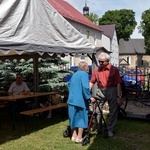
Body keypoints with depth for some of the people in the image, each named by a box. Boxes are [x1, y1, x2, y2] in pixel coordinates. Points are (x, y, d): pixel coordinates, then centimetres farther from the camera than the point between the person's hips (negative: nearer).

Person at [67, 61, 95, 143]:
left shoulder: (75, 74, 15)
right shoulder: (84, 74, -11)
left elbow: (69, 84, 25)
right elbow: (85, 87, -22)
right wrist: (89, 97, -16)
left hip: (72, 99, 8)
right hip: (81, 100, -7)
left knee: (75, 117, 15)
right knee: (82, 118, 3)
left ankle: (74, 135, 22)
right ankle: (79, 137, 6)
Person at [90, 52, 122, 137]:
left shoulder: (114, 69, -4)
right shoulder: (96, 69, 5)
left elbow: (118, 84, -6)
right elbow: (92, 82, 6)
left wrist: (119, 97, -9)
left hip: (111, 91, -2)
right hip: (100, 91, 2)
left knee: (113, 112, 6)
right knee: (97, 111, 3)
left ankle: (110, 130, 21)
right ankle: (97, 129, 20)